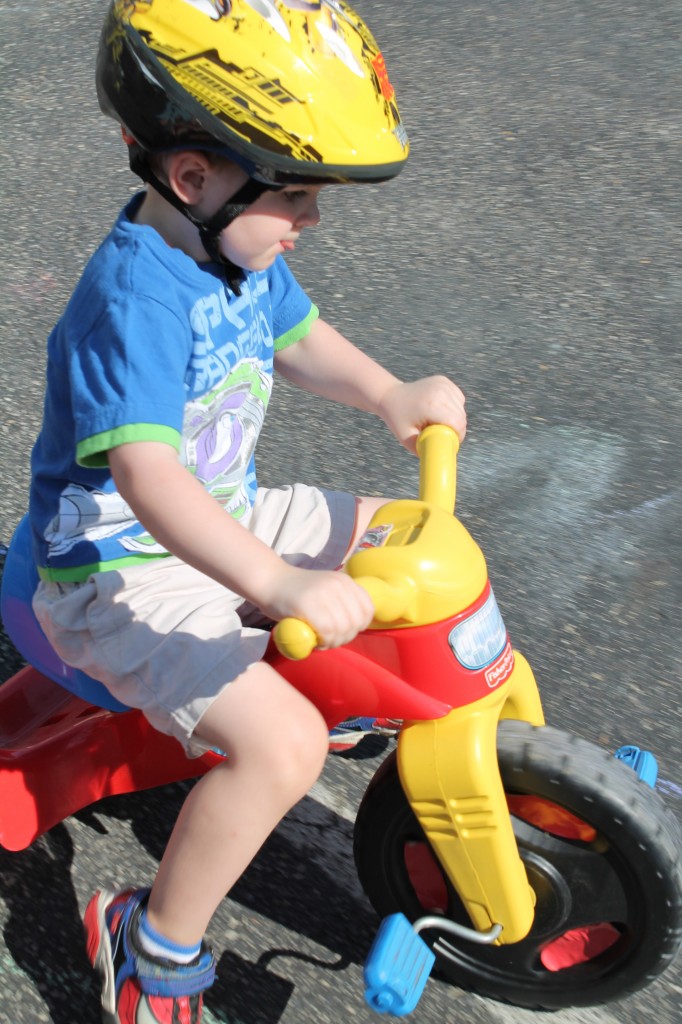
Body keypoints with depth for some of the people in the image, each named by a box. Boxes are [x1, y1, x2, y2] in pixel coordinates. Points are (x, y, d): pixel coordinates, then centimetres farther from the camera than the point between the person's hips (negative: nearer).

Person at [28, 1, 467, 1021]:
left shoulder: (239, 247, -1)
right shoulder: (135, 299, -30)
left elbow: (299, 339, 14)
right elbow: (147, 479, -40)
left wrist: (393, 393, -3)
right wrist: (277, 580, -51)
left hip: (226, 519, 9)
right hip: (126, 571, -9)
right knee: (282, 746, -26)